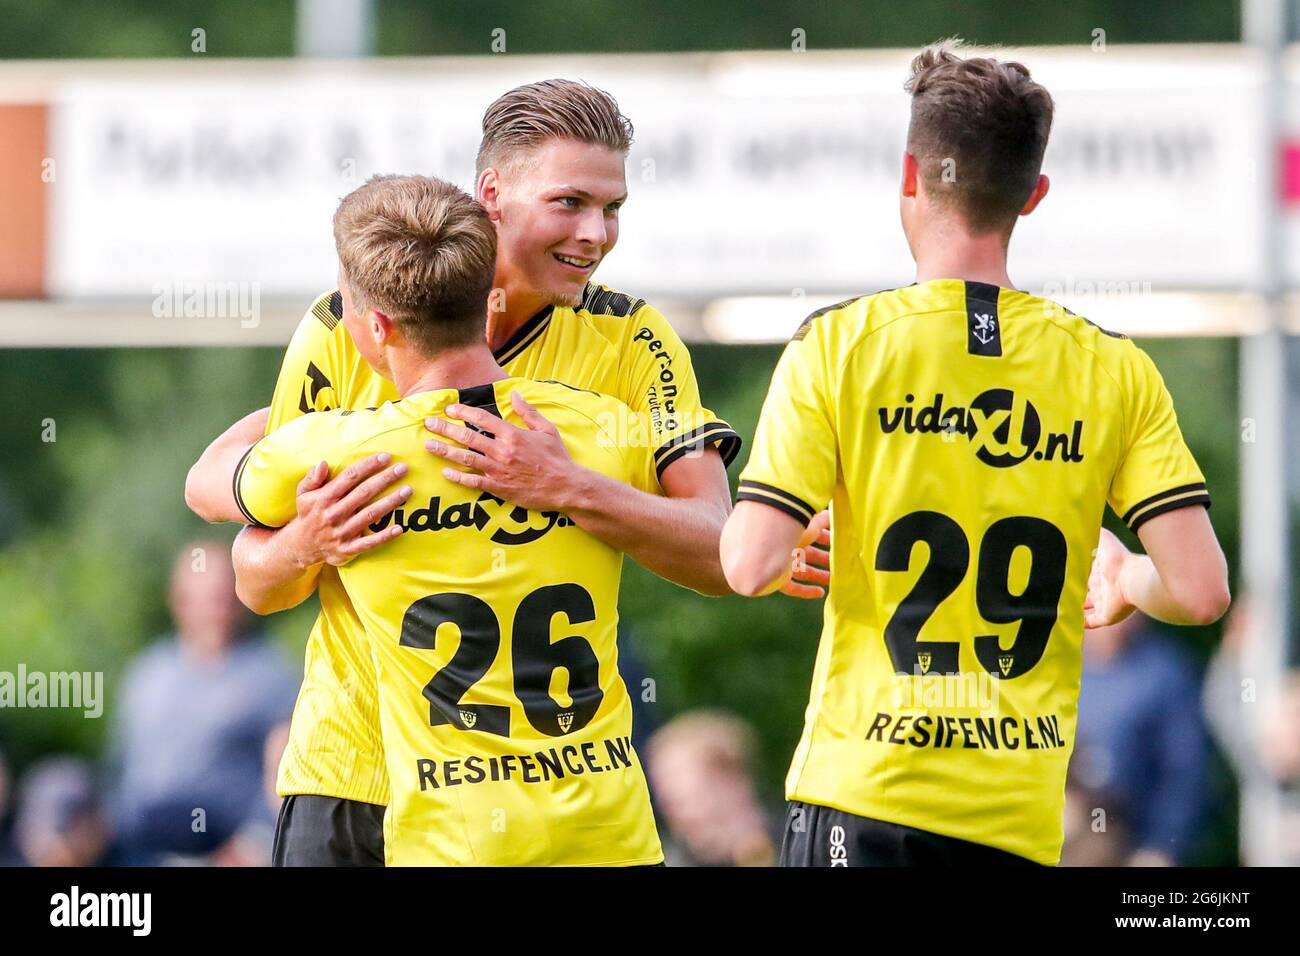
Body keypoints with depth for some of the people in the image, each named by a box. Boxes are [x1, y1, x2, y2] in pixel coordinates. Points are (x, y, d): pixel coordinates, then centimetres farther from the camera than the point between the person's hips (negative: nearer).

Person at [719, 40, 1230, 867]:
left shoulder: (839, 344, -3)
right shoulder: (1113, 371, 3)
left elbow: (750, 567, -10)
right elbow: (1200, 590, -2)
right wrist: (1125, 582, 20)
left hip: (864, 797, -2)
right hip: (1023, 817, 2)